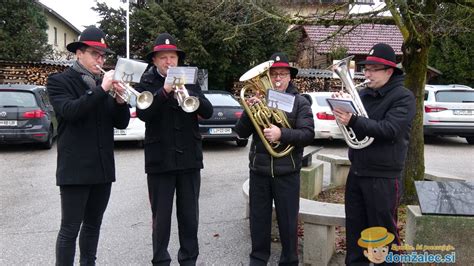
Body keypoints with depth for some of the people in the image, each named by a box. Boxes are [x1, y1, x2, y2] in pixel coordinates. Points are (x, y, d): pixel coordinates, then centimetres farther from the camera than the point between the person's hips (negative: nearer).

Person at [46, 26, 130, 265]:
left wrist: (120, 100, -10)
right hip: (75, 167, -5)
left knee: (93, 225, 15)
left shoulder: (103, 83, 13)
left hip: (103, 166, 6)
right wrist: (101, 89, -23)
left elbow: (121, 123, 8)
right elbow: (69, 111, -20)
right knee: (70, 229, -2)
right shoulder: (59, 81, -1)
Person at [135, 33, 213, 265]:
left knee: (189, 216, 10)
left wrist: (187, 93, -19)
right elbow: (143, 114, -16)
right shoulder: (146, 83, 1)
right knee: (161, 217, 6)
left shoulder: (189, 81, 9)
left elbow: (208, 111, -3)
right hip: (160, 159, -2)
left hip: (189, 158, 3)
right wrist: (165, 91, -26)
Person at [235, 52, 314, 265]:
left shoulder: (300, 102, 0)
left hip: (287, 172, -2)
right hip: (259, 170, 3)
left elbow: (308, 134, -12)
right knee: (258, 218, 12)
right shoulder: (259, 99, 6)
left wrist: (282, 133, -27)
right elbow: (241, 132, 1)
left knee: (288, 221, 6)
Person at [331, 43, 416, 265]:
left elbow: (389, 129, -22)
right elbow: (351, 123, 13)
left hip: (383, 177, -6)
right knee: (354, 227, 14)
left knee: (383, 231, 4)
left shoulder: (403, 97, -8)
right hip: (357, 172, 6)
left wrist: (353, 121, -30)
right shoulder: (363, 94, 10)